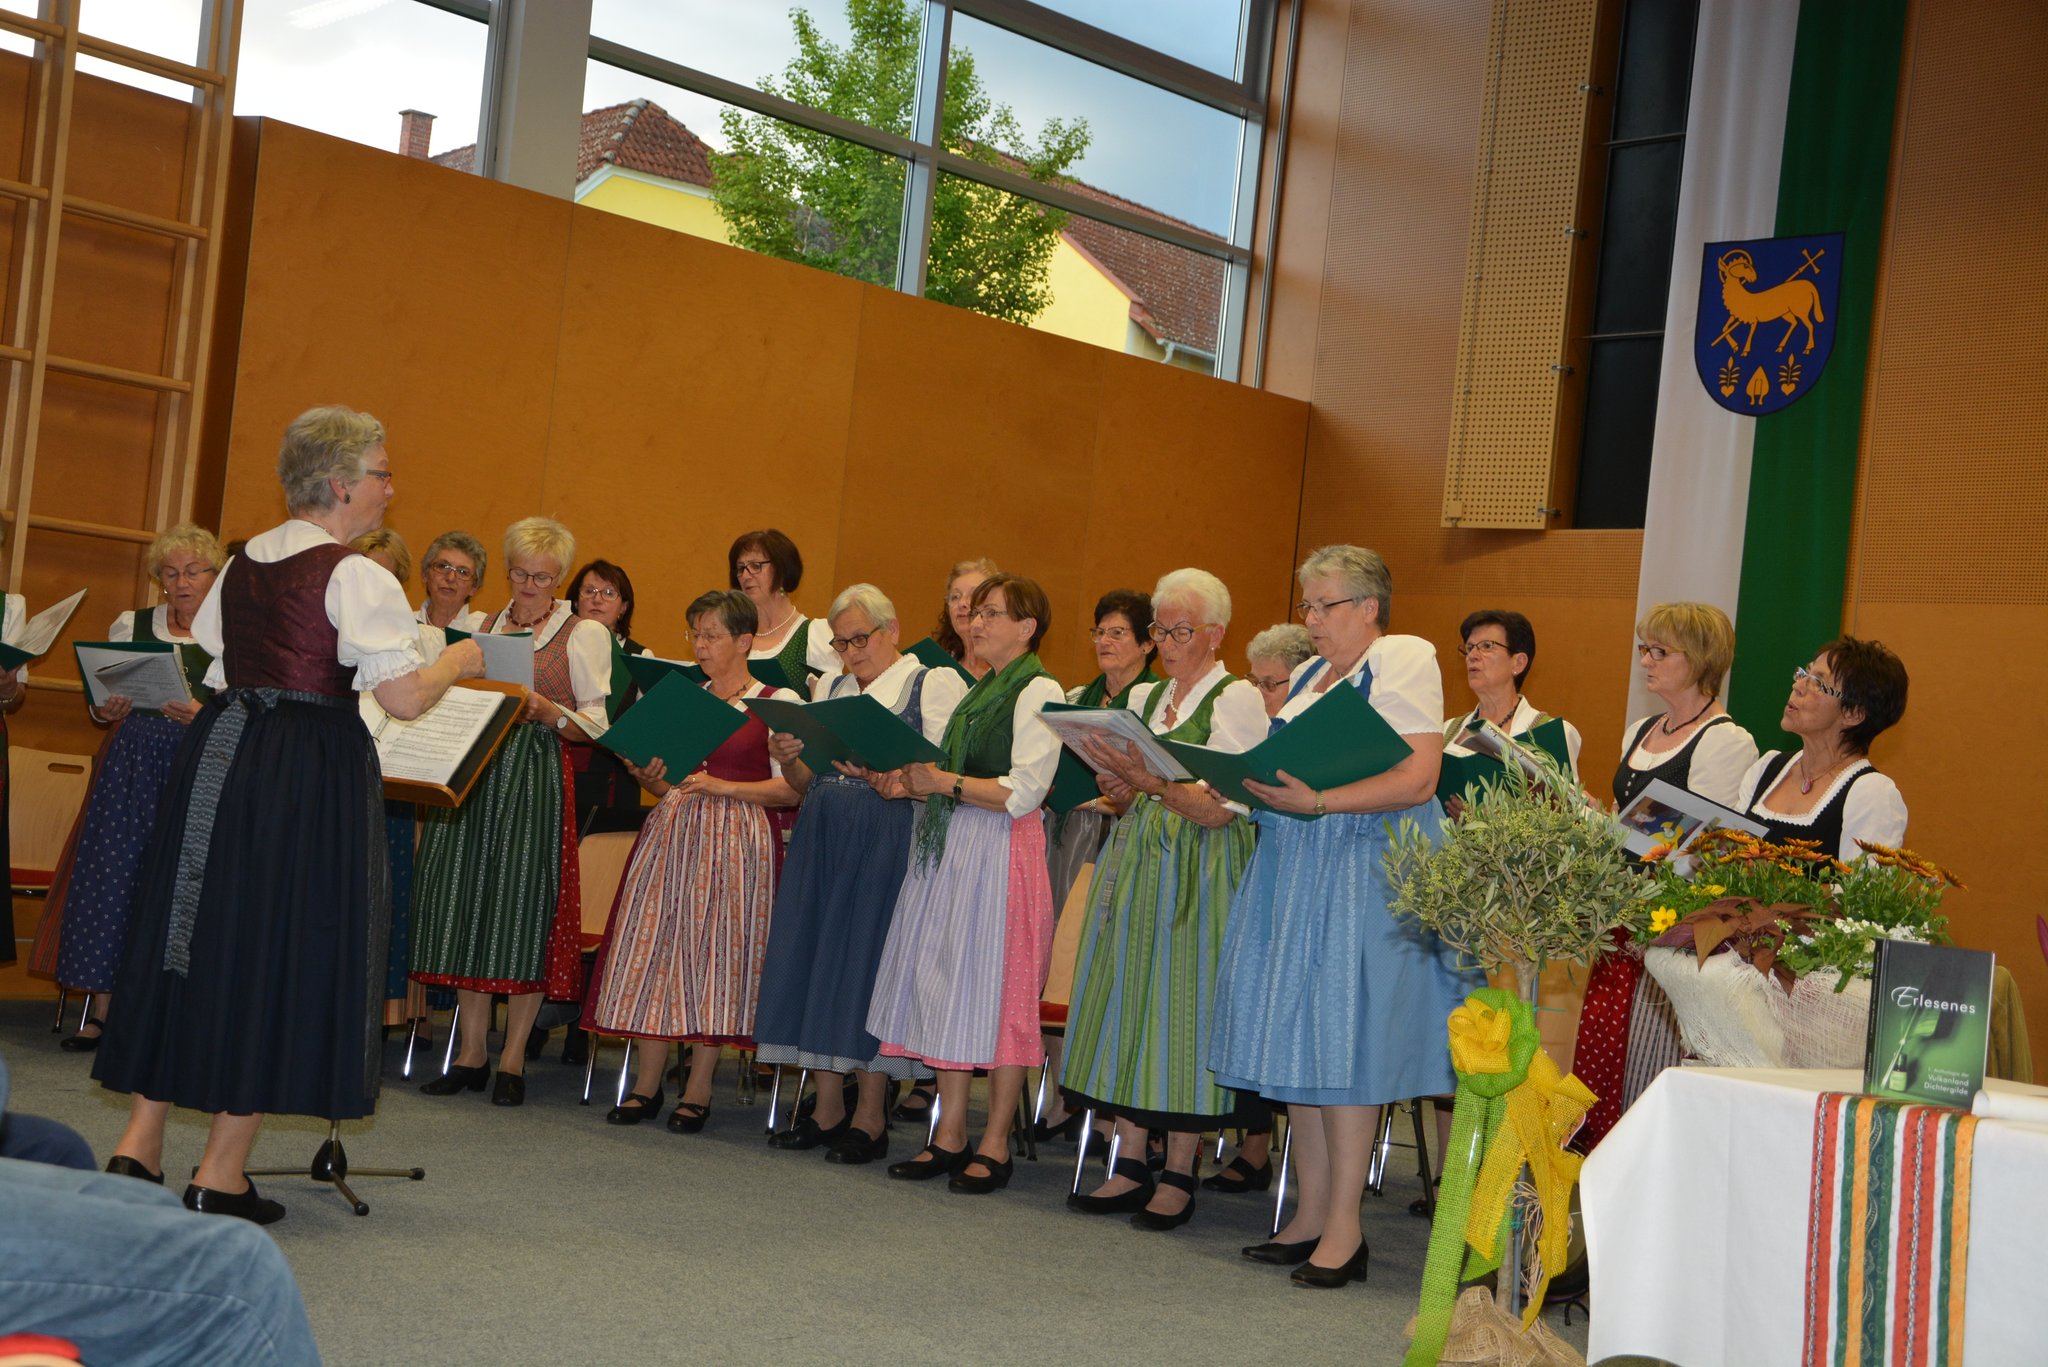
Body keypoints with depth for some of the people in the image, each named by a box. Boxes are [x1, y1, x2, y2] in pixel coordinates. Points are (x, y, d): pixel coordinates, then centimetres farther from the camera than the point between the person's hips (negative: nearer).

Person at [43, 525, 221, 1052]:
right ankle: (101, 1008, 3)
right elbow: (96, 705, 16)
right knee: (113, 875, -3)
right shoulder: (131, 626, 13)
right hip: (132, 765, 3)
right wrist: (107, 707, -6)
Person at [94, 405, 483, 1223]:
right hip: (310, 771, -7)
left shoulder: (241, 565, 10)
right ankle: (221, 1173, 4)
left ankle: (140, 1142, 15)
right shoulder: (355, 577, -11)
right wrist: (460, 661, 3)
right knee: (277, 949, 1)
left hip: (218, 753, 7)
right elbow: (403, 698, -15)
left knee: (194, 938, 14)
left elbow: (213, 668, 15)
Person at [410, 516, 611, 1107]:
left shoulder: (584, 634, 2)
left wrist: (544, 709, -19)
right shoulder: (487, 626, 17)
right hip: (473, 772, 5)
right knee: (465, 900, 2)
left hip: (537, 780, -5)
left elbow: (597, 724, -2)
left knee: (524, 904, -6)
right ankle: (471, 1052, 10)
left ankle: (512, 1059, 2)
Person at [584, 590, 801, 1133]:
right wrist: (648, 777, -3)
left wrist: (723, 786, -15)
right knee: (655, 945, 1)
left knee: (715, 949, -5)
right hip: (673, 833, 5)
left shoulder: (778, 703, -2)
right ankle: (647, 1082, 9)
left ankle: (698, 1089, 3)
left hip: (736, 838, -5)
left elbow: (793, 788, -7)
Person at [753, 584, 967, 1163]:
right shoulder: (829, 687, 18)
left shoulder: (935, 684, 0)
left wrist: (878, 772, -24)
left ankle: (870, 1115, 4)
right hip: (823, 842, 6)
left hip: (889, 844, -6)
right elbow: (805, 784, 17)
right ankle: (827, 1108, 14)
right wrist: (791, 759, -5)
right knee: (815, 960, 4)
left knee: (869, 960, -6)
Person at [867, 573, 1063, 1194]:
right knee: (947, 988, 6)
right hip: (950, 851, 8)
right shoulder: (978, 693, 19)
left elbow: (1022, 793, -15)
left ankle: (994, 1143, 3)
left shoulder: (1040, 691, -7)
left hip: (1002, 853, -8)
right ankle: (949, 1136, 12)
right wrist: (911, 781, 4)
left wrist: (941, 781, -12)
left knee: (996, 991, -4)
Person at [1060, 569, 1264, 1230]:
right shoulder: (1142, 698, 16)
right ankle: (1131, 1164, 10)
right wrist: (1119, 790, -3)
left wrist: (1154, 783, -25)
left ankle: (1178, 1174, 2)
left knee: (1183, 1004, -5)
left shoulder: (1238, 700, -4)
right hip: (1135, 864, 6)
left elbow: (1222, 808, -13)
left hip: (1200, 871, -6)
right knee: (1126, 1002, 4)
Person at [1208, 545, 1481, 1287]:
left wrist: (1320, 800, -25)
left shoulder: (1405, 662, -5)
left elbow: (1417, 778, -15)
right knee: (1294, 1035, 6)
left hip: (1365, 867, -8)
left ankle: (1344, 1228, -2)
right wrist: (1247, 784, 0)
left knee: (1341, 1032, -8)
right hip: (1292, 866, 8)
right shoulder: (1307, 676, 19)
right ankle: (1312, 1213, 12)